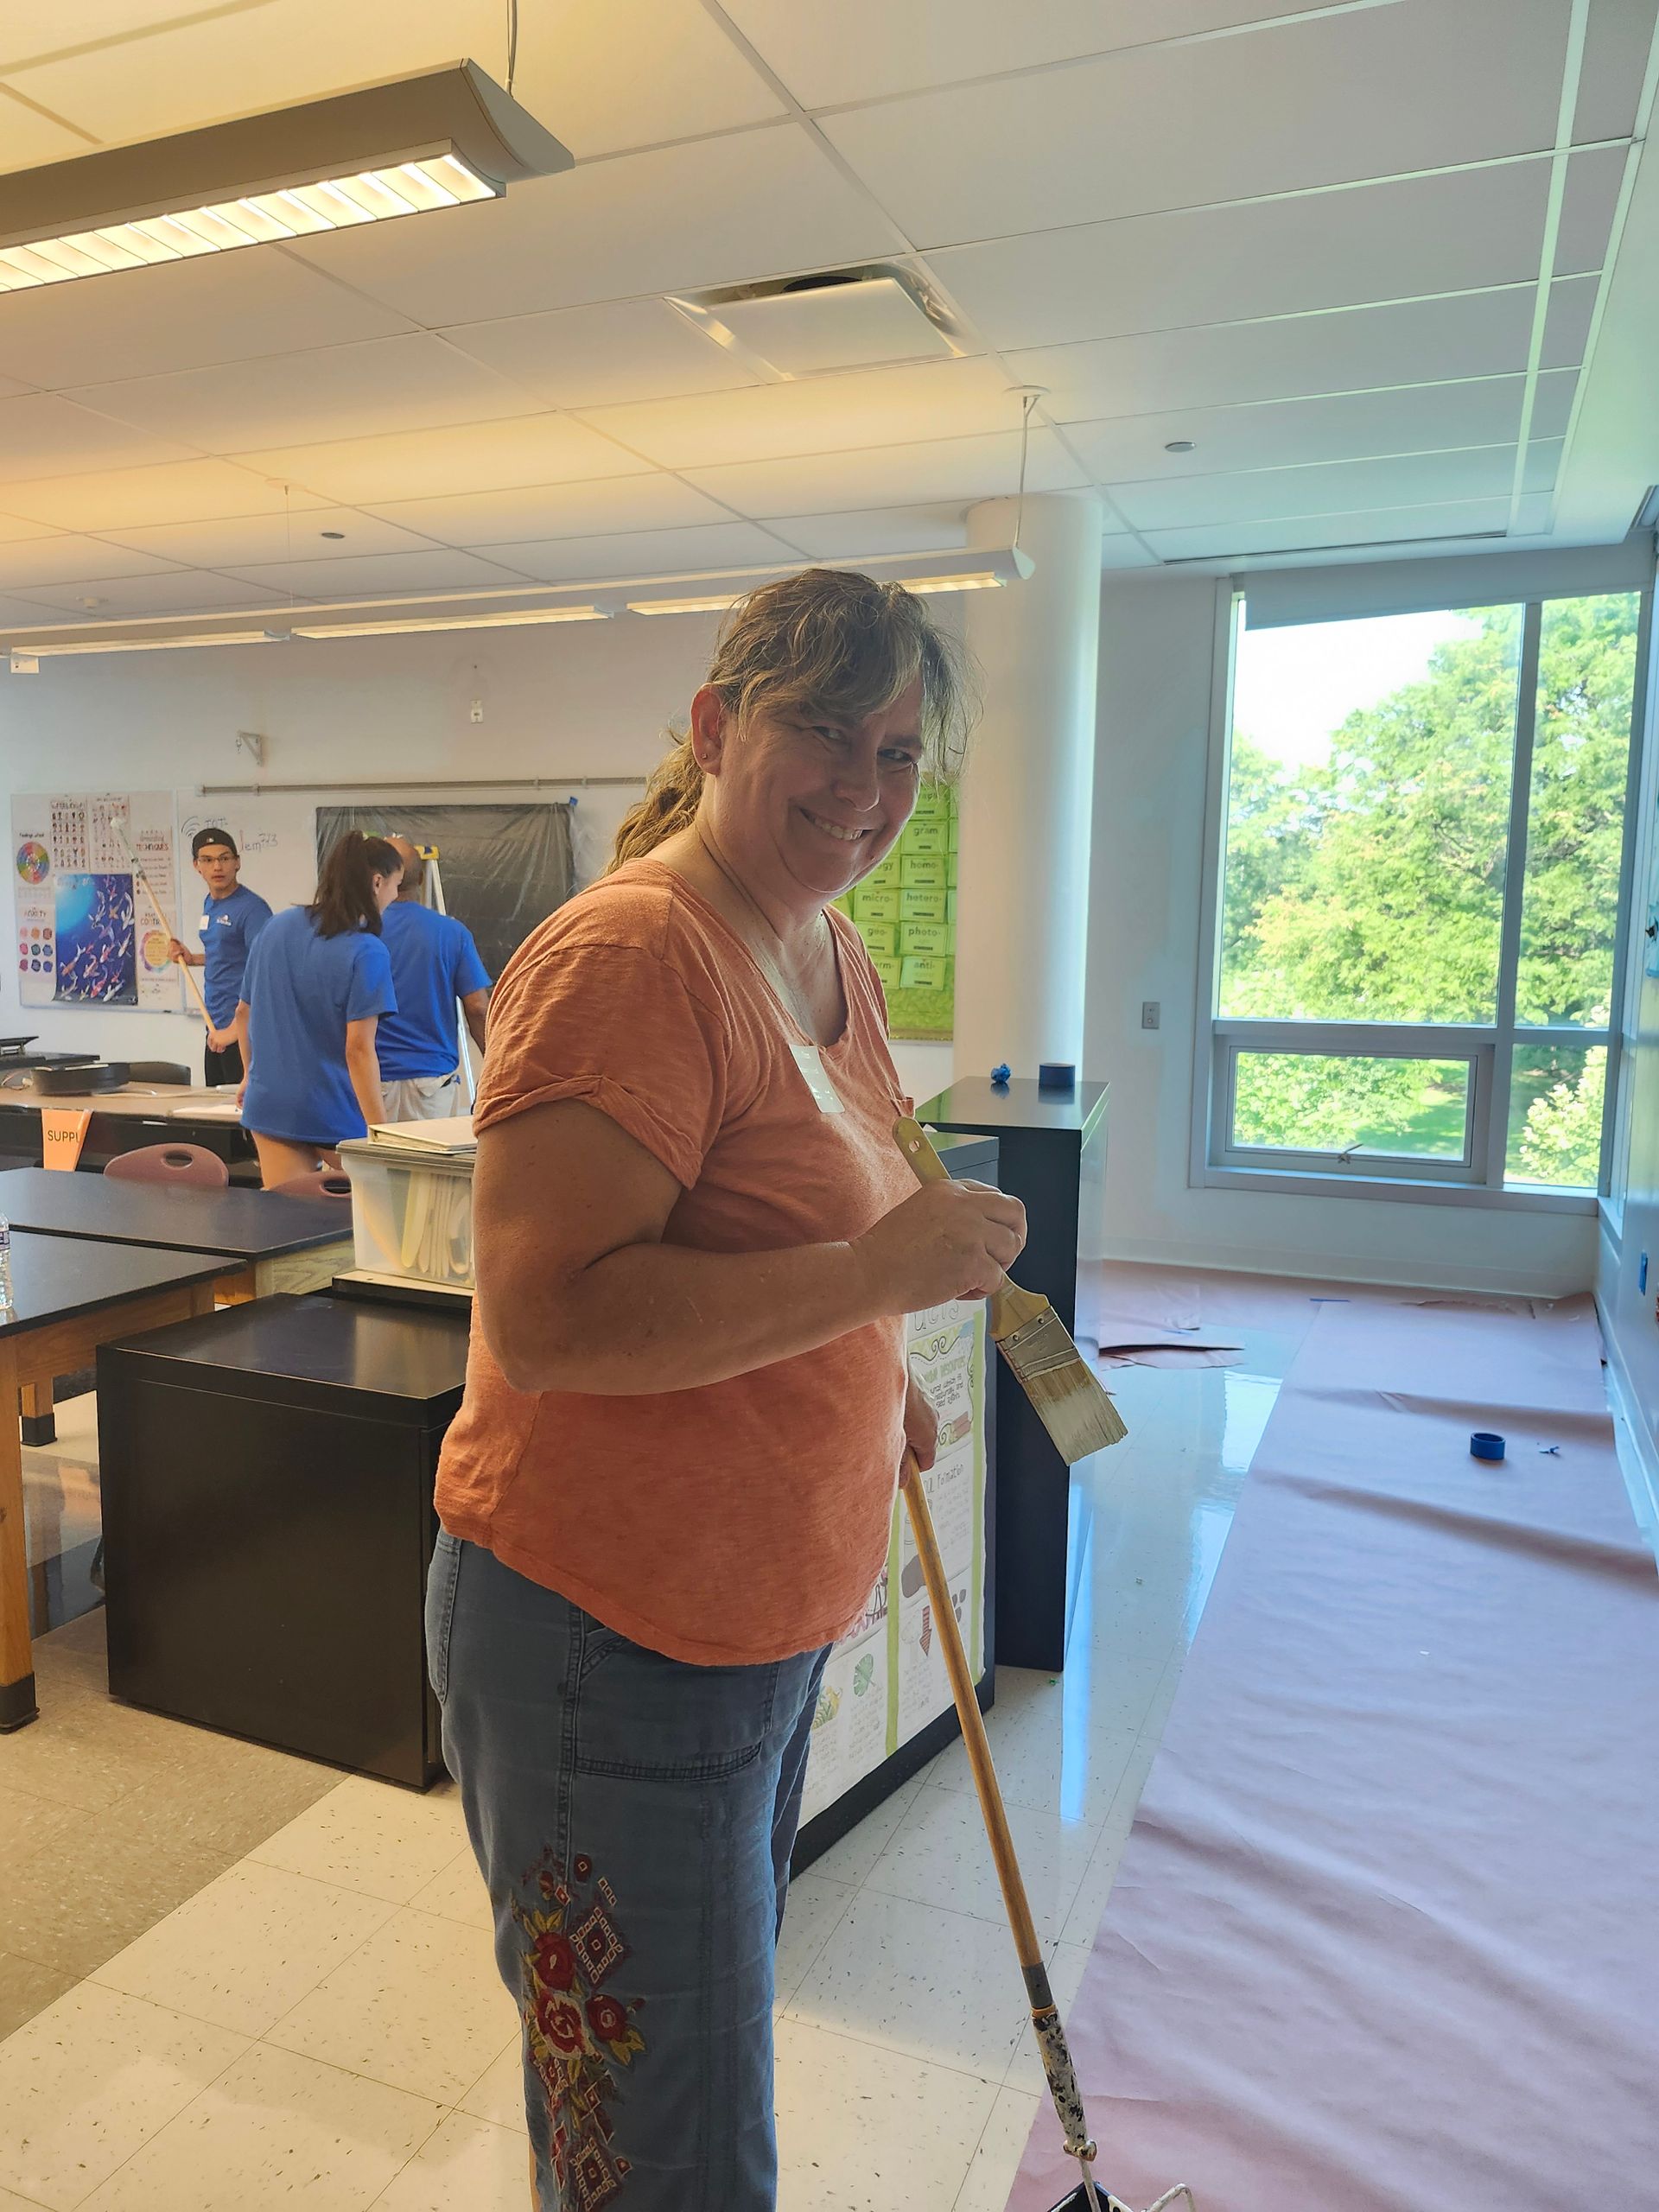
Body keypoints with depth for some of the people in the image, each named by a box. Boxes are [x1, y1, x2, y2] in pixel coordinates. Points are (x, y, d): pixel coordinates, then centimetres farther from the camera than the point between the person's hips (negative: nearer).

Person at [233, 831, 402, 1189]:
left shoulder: (275, 928, 5)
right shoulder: (366, 952, -15)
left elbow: (244, 1014, 14)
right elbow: (358, 1048, -20)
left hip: (268, 1103, 6)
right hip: (335, 1113, -5)